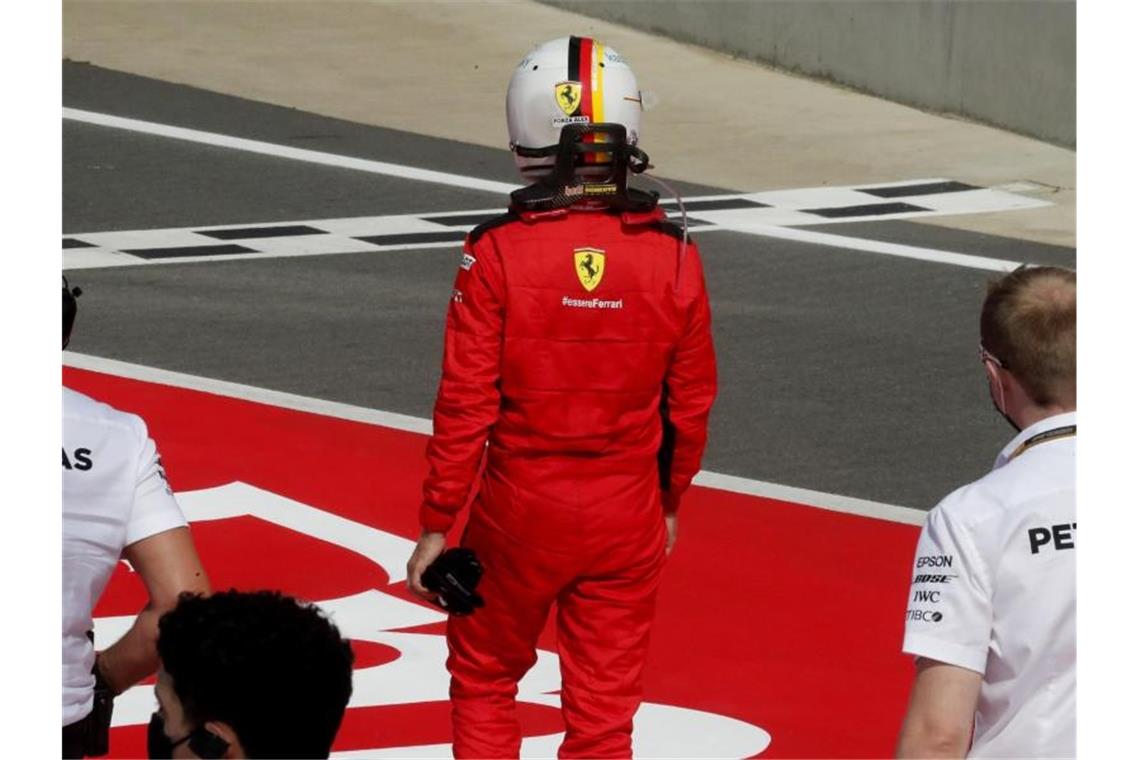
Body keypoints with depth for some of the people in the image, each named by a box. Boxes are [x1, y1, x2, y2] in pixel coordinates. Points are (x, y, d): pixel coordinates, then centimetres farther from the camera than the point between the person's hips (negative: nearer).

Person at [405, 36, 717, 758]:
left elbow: (467, 407, -12)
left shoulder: (499, 255, -15)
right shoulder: (673, 257, -8)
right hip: (627, 513, 2)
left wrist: (437, 525, -2)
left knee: (485, 678, 19)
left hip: (522, 507, -2)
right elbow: (691, 402, 1)